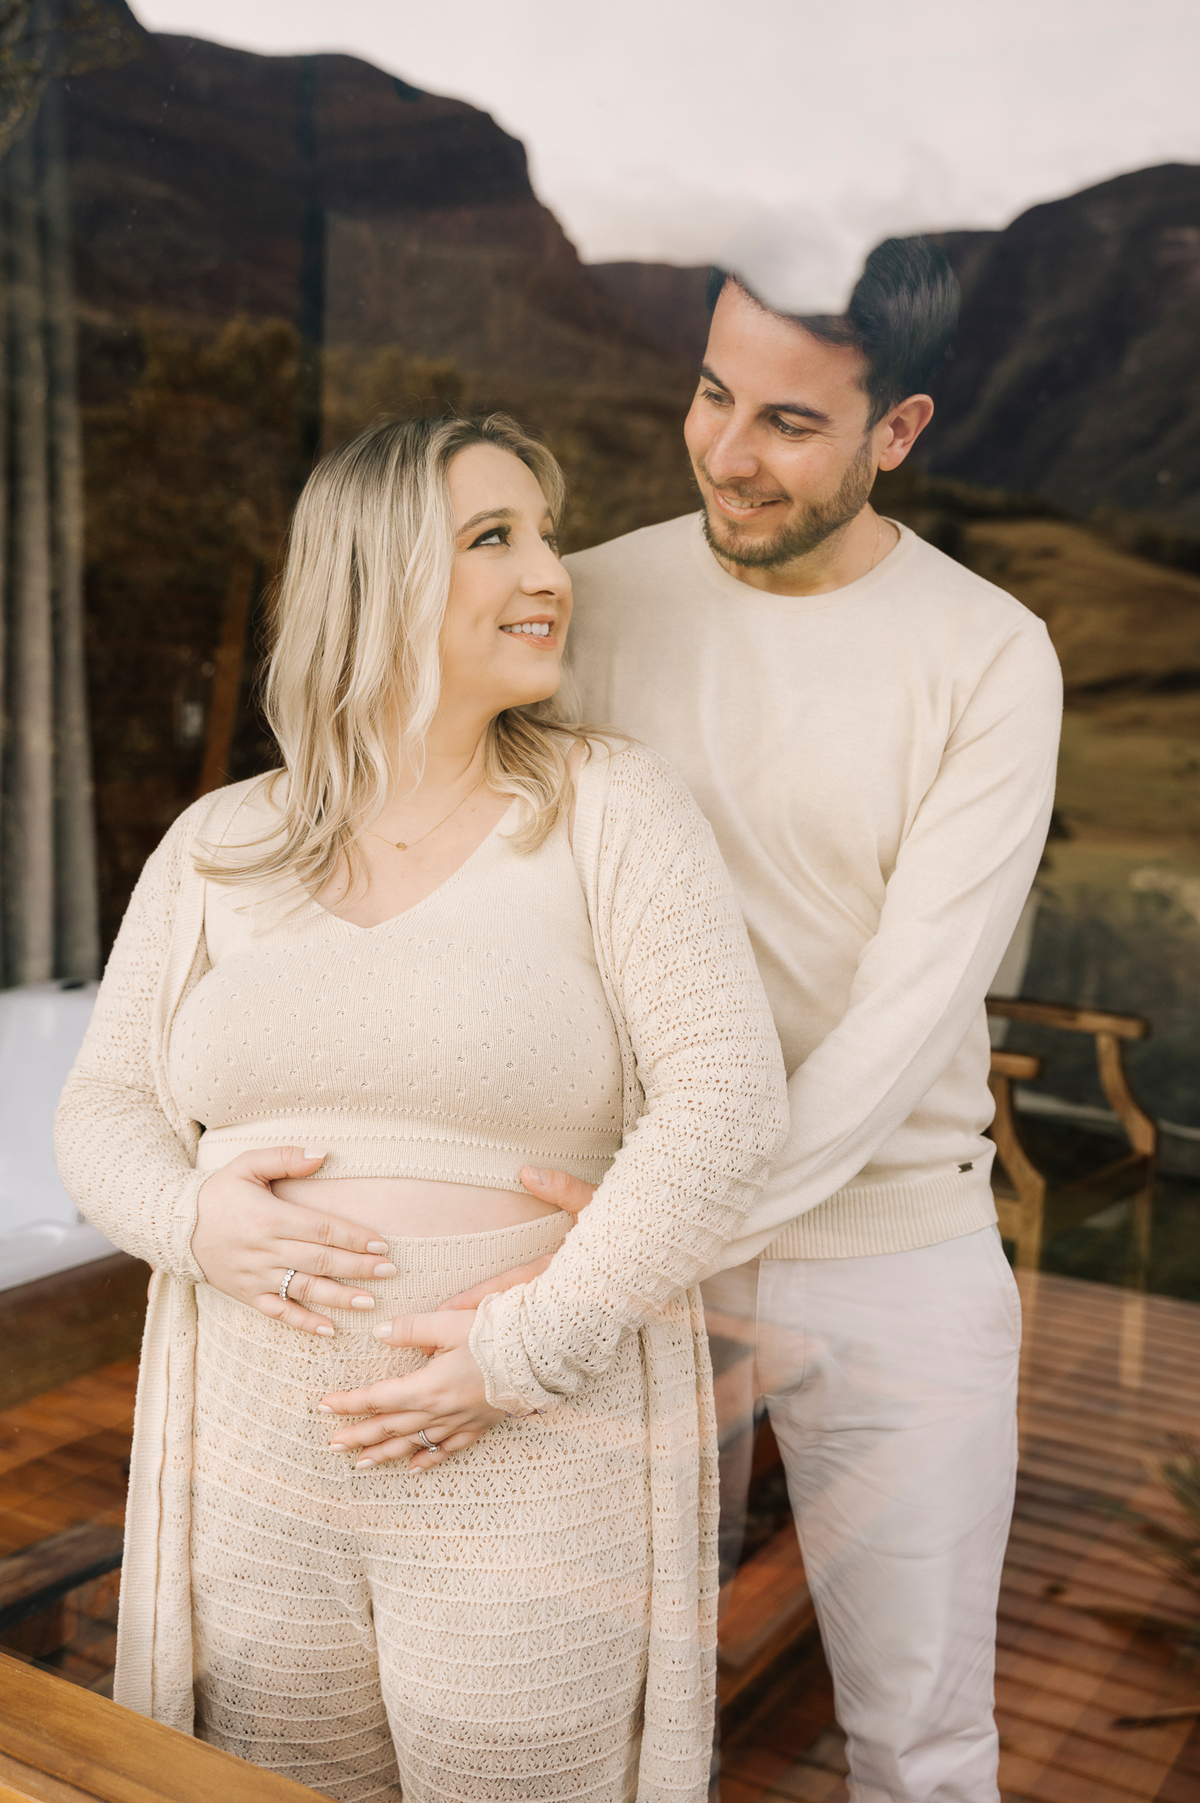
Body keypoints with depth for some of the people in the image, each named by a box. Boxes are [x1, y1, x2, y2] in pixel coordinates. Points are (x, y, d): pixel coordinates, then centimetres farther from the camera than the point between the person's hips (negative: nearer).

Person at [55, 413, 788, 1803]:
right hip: (259, 1468, 3)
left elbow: (726, 1103, -14)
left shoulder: (610, 809, -6)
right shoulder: (216, 848, 4)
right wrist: (192, 1219, -14)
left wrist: (523, 1353, -19)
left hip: (540, 1468, -3)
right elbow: (103, 1115, 8)